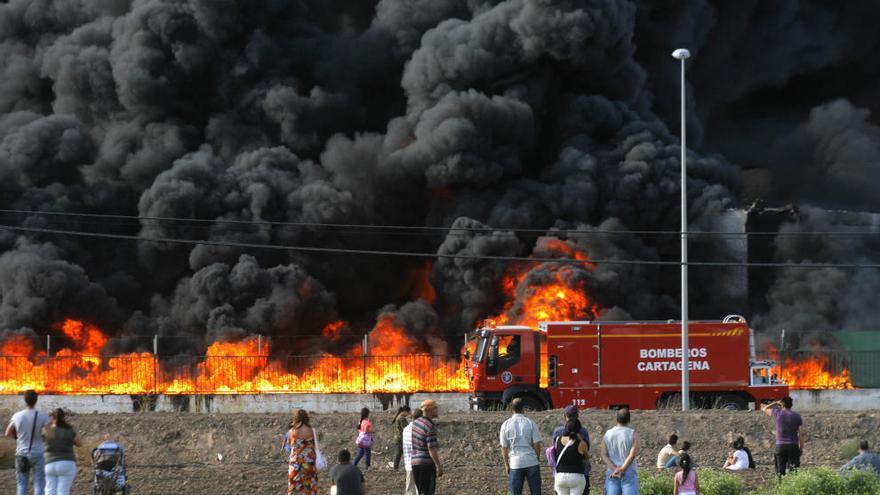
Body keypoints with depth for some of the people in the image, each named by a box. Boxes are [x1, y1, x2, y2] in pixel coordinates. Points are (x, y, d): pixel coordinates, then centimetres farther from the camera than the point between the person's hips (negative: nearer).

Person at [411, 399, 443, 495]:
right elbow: (431, 449, -20)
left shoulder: (415, 423, 11)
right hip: (427, 464, -8)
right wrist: (438, 466, -16)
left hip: (415, 463, 8)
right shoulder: (430, 426, -16)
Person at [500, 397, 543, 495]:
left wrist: (506, 465, 11)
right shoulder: (530, 423, -2)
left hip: (515, 464, 0)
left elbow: (504, 447, 2)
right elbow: (537, 444, -3)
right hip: (531, 462, 0)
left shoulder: (506, 425, 0)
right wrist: (536, 458, 11)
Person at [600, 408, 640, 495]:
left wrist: (614, 469, -11)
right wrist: (622, 469, -17)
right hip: (629, 473, -3)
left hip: (611, 474, 3)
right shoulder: (633, 434, -4)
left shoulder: (607, 434, 6)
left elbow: (604, 456, -2)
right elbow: (632, 454, -15)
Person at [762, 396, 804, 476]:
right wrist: (801, 448, 6)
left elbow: (764, 409, 19)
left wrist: (776, 403, 25)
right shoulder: (797, 416, 1)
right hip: (793, 445, 0)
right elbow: (801, 434, -1)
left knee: (780, 472, 3)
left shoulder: (777, 413, -1)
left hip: (780, 445, 0)